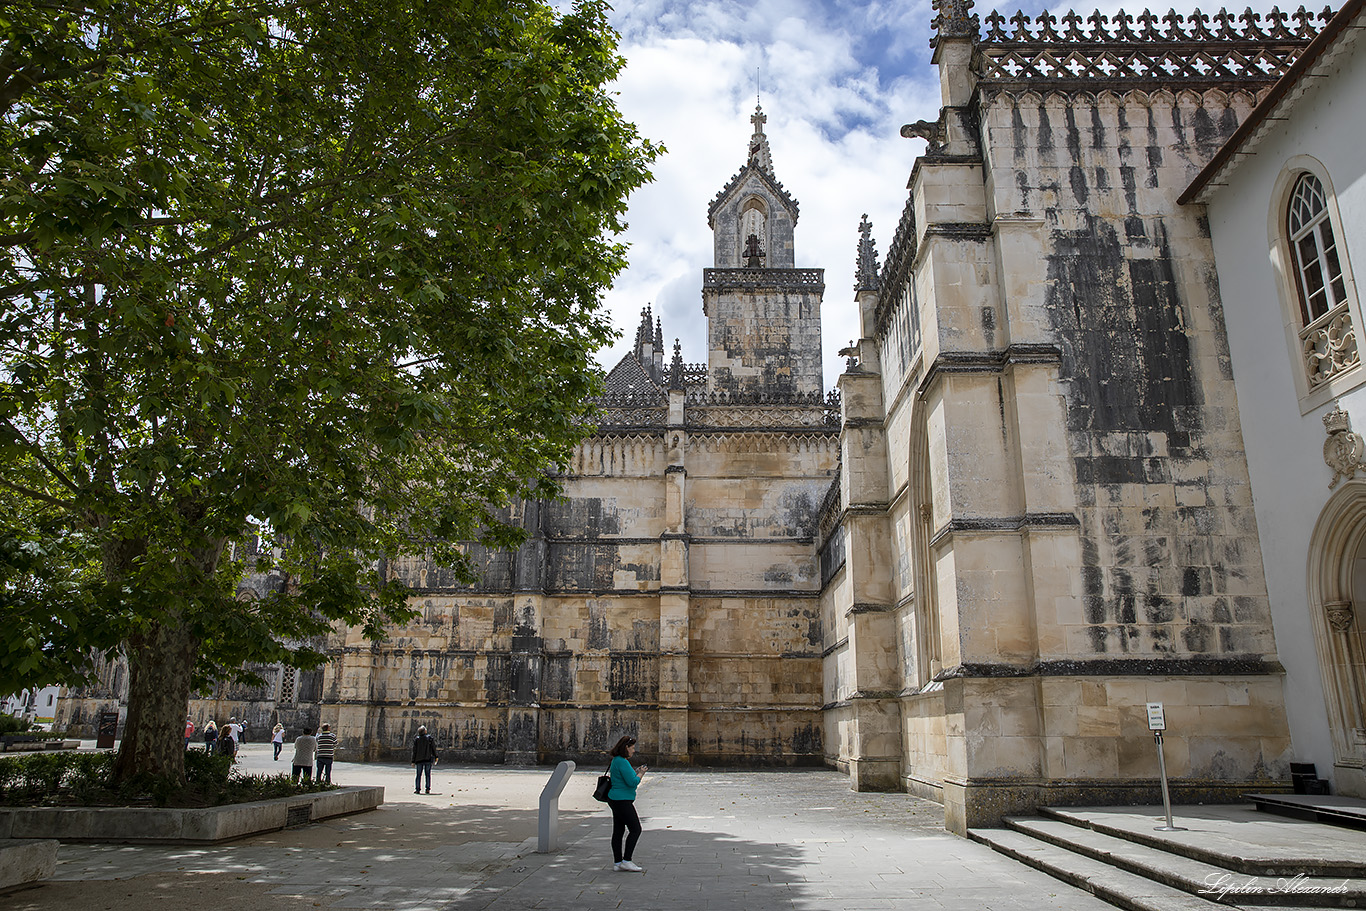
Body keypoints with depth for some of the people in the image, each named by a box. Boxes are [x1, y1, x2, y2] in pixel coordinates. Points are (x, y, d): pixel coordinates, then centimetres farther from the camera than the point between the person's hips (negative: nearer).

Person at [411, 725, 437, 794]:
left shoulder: (416, 739, 0)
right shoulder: (429, 738, -3)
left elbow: (414, 751, 1)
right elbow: (434, 748, 0)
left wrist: (413, 761, 5)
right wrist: (436, 757, 11)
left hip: (419, 760, 1)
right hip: (428, 759, -1)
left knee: (418, 775, 6)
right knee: (428, 774, 5)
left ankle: (417, 789, 1)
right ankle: (428, 789, 1)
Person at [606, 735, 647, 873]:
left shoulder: (617, 760, 14)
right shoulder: (622, 762, -19)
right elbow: (632, 782, -22)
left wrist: (636, 771, 12)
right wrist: (641, 774, -6)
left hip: (616, 799, 11)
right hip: (622, 801, -11)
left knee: (618, 831, 11)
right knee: (636, 829, -5)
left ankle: (617, 863, 14)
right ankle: (626, 861, -3)